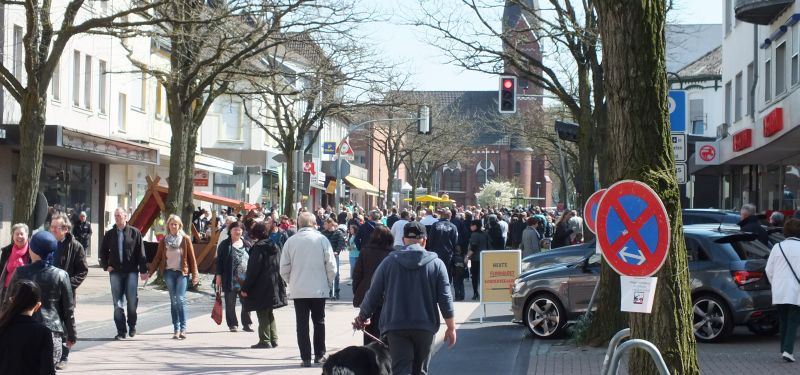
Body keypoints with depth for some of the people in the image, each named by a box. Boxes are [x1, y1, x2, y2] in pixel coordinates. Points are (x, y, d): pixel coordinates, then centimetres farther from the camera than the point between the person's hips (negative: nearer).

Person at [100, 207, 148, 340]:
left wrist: (143, 270, -3)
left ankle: (132, 325, 18)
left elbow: (141, 253, 0)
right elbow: (103, 252, 18)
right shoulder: (109, 234, 9)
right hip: (115, 272, 3)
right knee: (117, 303, 2)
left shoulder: (134, 232, 0)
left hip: (131, 271, -3)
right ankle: (121, 331, 7)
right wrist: (106, 266, 3)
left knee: (132, 300, -4)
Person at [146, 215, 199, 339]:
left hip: (182, 273, -3)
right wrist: (150, 272, 4)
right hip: (169, 272, 3)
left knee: (180, 299, -13)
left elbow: (192, 257, 0)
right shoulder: (164, 240, 7)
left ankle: (183, 328, -11)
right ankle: (176, 329, 6)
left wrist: (194, 275, -4)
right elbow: (158, 258, 10)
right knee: (173, 301, 4)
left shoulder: (185, 239, -1)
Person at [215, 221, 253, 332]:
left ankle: (246, 324, 12)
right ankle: (232, 324, 12)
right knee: (230, 304, 4)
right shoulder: (224, 245, 1)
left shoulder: (246, 245, 12)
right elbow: (219, 260, 0)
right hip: (230, 280, -3)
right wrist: (219, 276, -6)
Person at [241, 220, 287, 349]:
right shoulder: (275, 247, 8)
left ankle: (265, 340, -2)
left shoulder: (259, 247, -14)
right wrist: (281, 284, 21)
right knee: (269, 314, 17)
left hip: (261, 287, -7)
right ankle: (273, 340, 18)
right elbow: (280, 266, 13)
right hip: (274, 285, 7)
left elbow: (253, 270, -16)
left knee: (262, 314, -2)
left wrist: (245, 287, -13)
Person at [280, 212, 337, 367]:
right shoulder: (322, 239, -6)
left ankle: (306, 358, 2)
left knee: (302, 323, 4)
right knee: (319, 321, 14)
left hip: (298, 289, 0)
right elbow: (331, 265, -4)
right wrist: (329, 283, 10)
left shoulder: (291, 241, -2)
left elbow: (284, 269, 0)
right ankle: (319, 355, 18)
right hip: (319, 289, 0)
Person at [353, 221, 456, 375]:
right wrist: (451, 327, 7)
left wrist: (362, 317, 20)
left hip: (396, 326, -1)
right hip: (425, 326, 1)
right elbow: (445, 298, -1)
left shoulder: (389, 262, 1)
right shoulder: (436, 264, 1)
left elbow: (373, 295, 5)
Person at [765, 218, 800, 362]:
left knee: (783, 321, 16)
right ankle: (788, 350, -13)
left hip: (779, 291, 3)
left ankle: (784, 350, 19)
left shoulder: (778, 247, 2)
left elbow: (769, 270, 5)